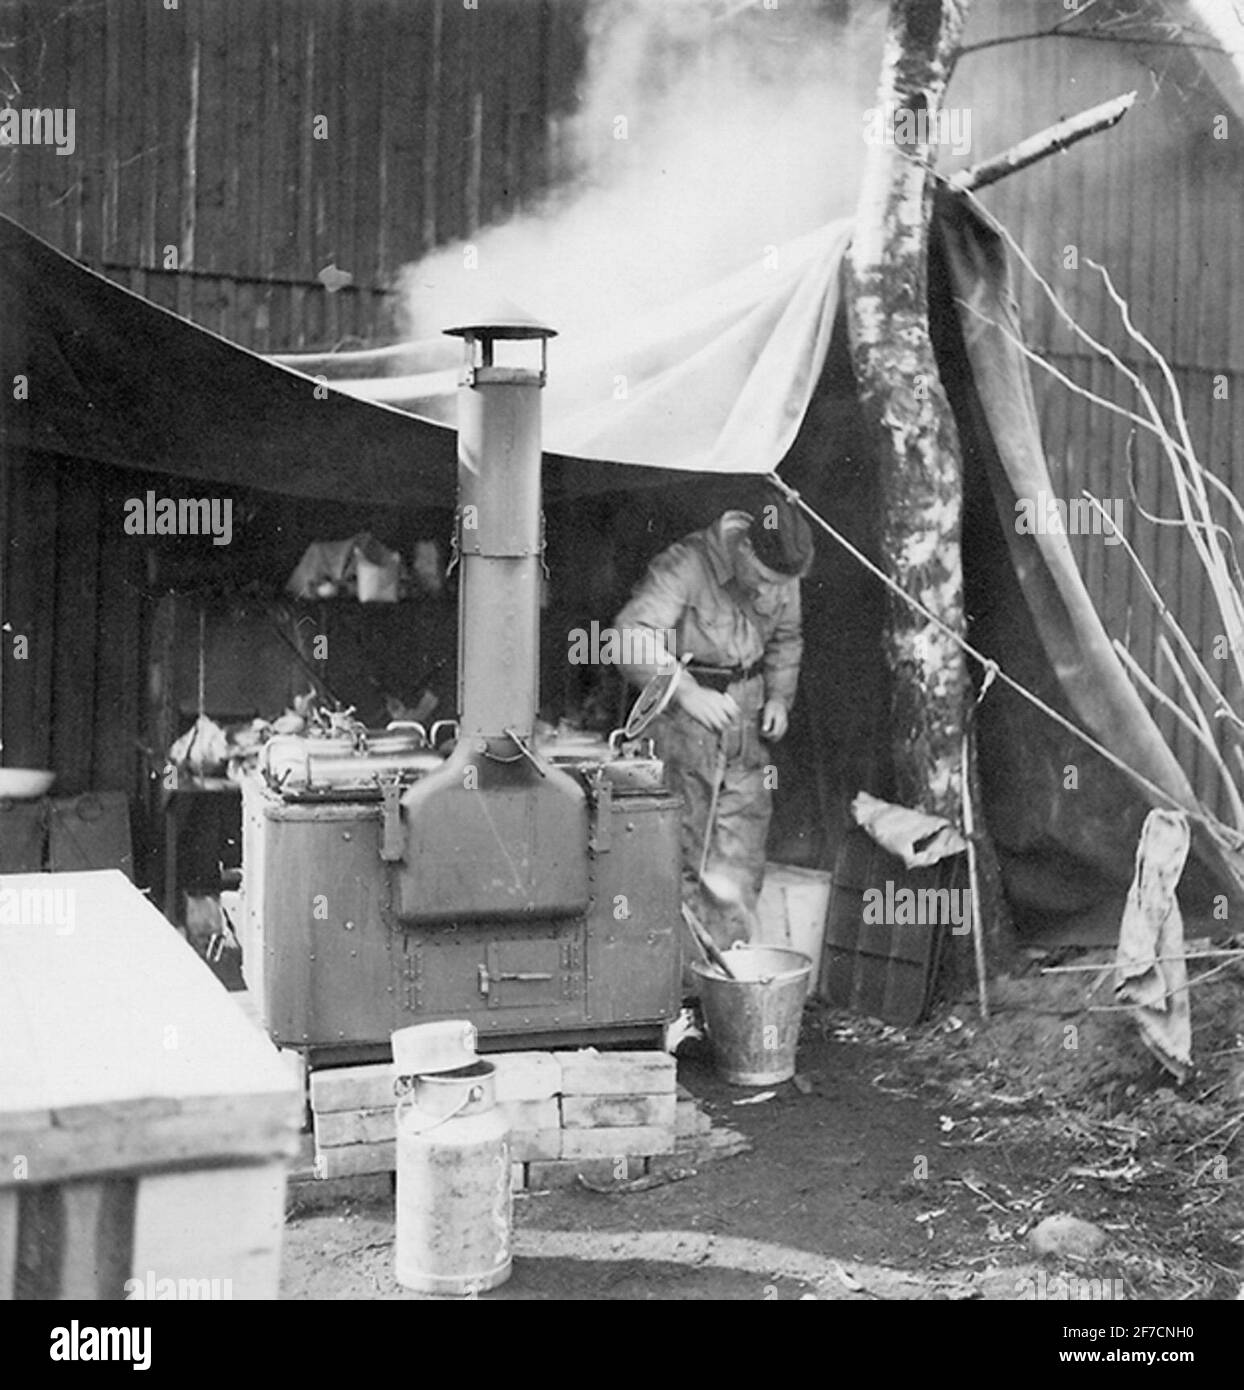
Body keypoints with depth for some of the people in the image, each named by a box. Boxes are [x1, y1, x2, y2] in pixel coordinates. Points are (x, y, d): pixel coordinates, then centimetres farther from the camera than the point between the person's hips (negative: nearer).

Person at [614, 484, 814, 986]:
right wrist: (687, 691, -35)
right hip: (684, 721, -6)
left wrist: (779, 696, 6)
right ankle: (687, 982, 5)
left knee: (741, 864, 7)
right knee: (686, 858, -3)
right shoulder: (683, 567, -19)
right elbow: (631, 637, -28)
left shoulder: (780, 576, 2)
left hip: (747, 723, 6)